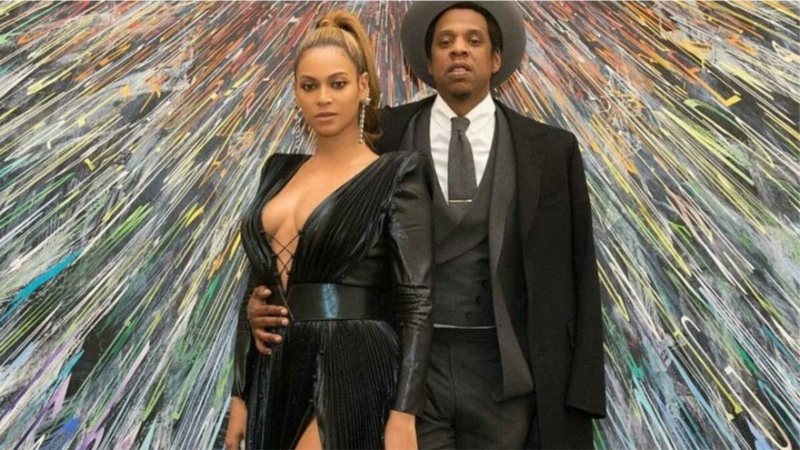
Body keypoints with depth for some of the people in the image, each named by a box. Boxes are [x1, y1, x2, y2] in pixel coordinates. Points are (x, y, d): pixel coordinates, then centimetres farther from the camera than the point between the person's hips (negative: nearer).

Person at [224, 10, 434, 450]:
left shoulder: (397, 175, -4)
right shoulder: (279, 170, 13)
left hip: (353, 377, -6)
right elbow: (257, 287, 14)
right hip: (277, 376, 6)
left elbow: (416, 300, -10)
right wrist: (241, 394, 12)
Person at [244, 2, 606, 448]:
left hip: (504, 374, 1)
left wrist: (581, 393, -1)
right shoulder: (384, 137, 2)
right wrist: (271, 298, -13)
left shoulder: (551, 149, 3)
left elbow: (577, 277, 3)